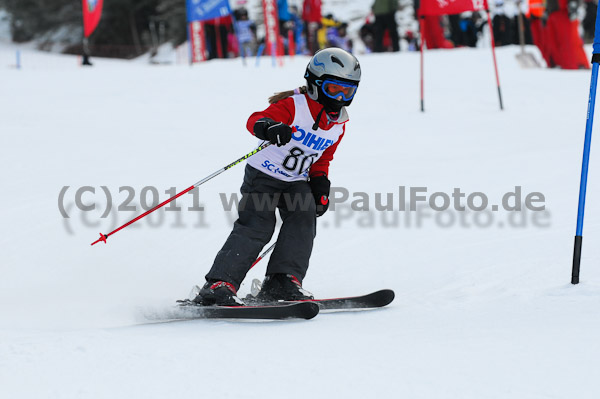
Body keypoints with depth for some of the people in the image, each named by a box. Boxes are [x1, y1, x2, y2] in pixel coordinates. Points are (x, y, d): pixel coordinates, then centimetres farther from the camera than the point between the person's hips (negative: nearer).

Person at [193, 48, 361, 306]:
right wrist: (269, 127, -55)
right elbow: (255, 120, -32)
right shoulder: (293, 105, -17)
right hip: (263, 175, -6)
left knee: (303, 218, -19)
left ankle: (283, 280, -17)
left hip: (296, 182, 6)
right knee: (257, 225, -20)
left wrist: (320, 183, 5)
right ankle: (219, 284, -21)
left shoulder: (338, 124, 5)